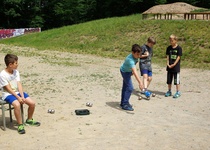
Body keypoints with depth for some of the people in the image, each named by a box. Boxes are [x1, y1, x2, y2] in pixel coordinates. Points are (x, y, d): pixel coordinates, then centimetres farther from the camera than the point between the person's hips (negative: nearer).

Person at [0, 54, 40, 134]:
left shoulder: (16, 72, 2)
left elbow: (19, 85, -3)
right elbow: (8, 89, -18)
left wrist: (22, 96, -14)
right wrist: (18, 97, -21)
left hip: (17, 92, 6)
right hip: (8, 94, -6)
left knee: (32, 103, -7)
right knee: (17, 104, -35)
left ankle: (29, 120, 19)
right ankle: (20, 125, -18)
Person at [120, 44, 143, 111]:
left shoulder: (135, 56, -17)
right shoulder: (130, 60, -42)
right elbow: (135, 72, -52)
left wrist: (131, 71, 16)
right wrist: (140, 82, -59)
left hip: (128, 71, 9)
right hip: (125, 72, -9)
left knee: (125, 87, 18)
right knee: (130, 88, -14)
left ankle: (123, 103, 32)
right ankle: (125, 105, -6)